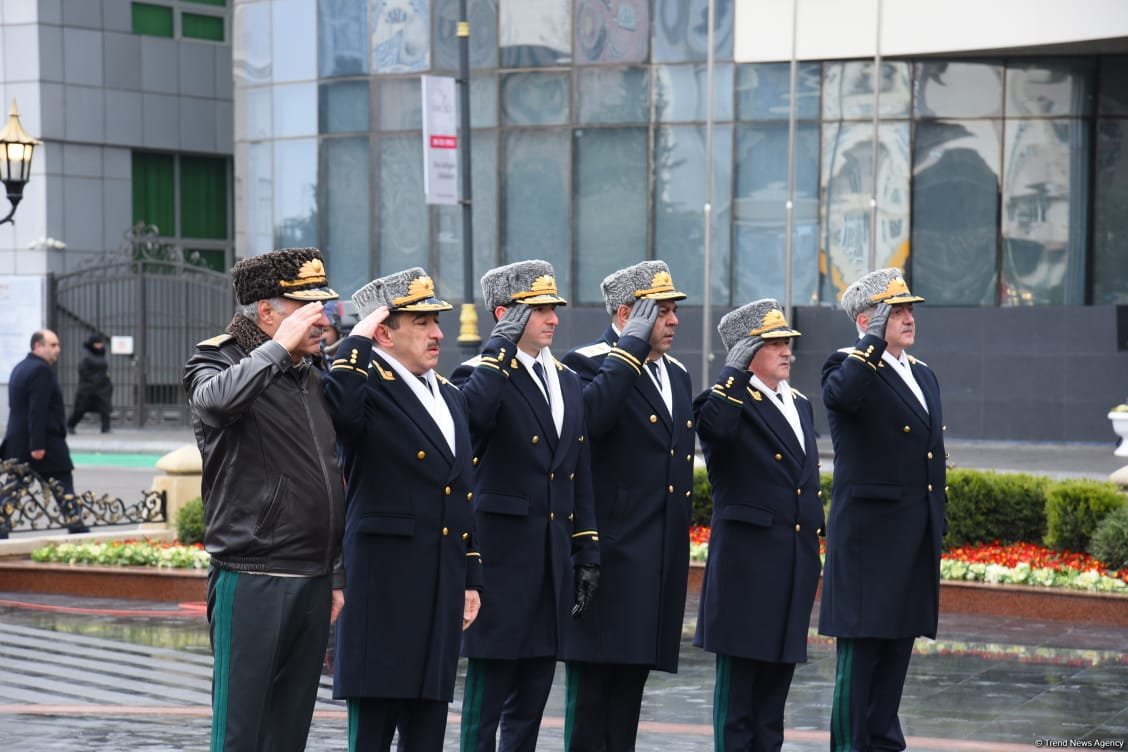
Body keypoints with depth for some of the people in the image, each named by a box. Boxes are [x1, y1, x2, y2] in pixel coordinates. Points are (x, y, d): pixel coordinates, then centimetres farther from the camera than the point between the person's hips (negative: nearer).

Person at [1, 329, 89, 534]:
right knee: (62, 485, -1)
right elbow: (38, 411, -21)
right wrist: (38, 445, -23)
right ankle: (76, 527, 0)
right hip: (46, 442, -9)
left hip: (18, 442, 9)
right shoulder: (42, 371, -14)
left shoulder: (19, 369, 17)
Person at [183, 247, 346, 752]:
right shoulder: (218, 361, -3)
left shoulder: (315, 382, 17)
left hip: (314, 583, 7)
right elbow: (219, 399, -30)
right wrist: (280, 347, -21)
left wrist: (337, 577, 19)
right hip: (251, 579, -7)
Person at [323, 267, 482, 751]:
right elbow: (341, 410, -34)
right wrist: (357, 342, -20)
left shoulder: (450, 397, 18)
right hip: (384, 587, -7)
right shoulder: (368, 389, -7)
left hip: (444, 583, 8)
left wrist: (471, 579, 18)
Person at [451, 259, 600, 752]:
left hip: (555, 561, 7)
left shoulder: (568, 383, 15)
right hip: (503, 558, -7)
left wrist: (587, 553, 13)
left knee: (531, 701, 11)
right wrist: (501, 348, -24)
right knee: (487, 698, -2)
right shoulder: (486, 375, -6)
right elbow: (468, 413, -32)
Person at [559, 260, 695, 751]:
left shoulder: (676, 375, 18)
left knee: (631, 679, 10)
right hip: (611, 558, -8)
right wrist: (632, 347, -21)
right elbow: (590, 417, -30)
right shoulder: (589, 364, -7)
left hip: (662, 561, 8)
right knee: (593, 680, -4)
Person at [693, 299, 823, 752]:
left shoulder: (800, 405, 17)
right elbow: (714, 427, -33)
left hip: (796, 561, 7)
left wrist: (815, 541, 19)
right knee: (739, 670, -1)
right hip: (747, 559, -7)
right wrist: (736, 371, -25)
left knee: (779, 669, 12)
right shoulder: (731, 402, -8)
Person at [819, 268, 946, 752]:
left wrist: (936, 527, 19)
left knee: (899, 643, 11)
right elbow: (840, 394, -34)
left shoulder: (923, 376, 17)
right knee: (862, 644, -4)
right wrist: (875, 340, -25)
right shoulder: (850, 367, -7)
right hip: (869, 534, -8)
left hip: (917, 538, 8)